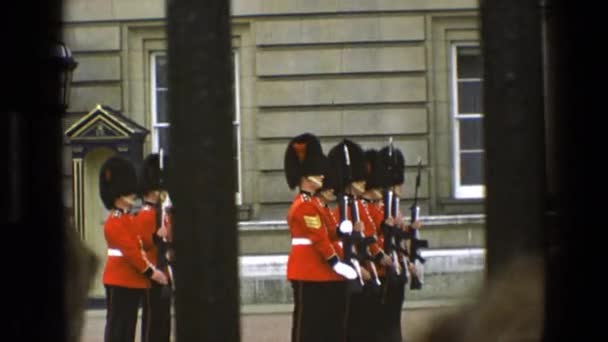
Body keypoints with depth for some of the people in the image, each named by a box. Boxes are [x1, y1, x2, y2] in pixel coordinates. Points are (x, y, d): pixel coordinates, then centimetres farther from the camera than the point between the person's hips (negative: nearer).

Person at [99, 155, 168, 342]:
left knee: (128, 326, 11)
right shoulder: (114, 222, -14)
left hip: (133, 280, 10)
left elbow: (145, 241, 14)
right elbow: (129, 250, -19)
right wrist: (150, 272, -18)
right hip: (120, 280, -10)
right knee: (117, 325, -7)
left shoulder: (129, 219, 19)